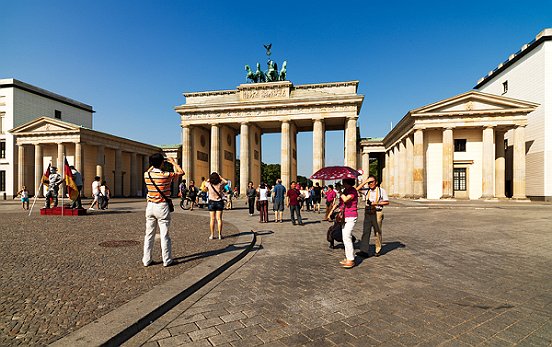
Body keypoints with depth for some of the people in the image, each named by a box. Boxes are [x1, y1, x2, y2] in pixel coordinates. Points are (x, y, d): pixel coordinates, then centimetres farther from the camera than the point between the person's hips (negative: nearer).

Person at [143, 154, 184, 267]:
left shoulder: (146, 175, -2)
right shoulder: (166, 175, -15)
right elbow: (181, 172, 0)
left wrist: (153, 164, 26)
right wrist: (173, 162, 10)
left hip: (150, 206, 5)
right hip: (162, 207, -4)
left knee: (149, 234, 12)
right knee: (164, 235, 3)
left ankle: (146, 260, 20)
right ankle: (167, 260, 12)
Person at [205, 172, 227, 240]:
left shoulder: (208, 184, -12)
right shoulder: (220, 184, -13)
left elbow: (205, 183, 14)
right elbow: (226, 181, 10)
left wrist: (209, 178, 11)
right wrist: (220, 177, 9)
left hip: (211, 202, 0)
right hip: (219, 202, 0)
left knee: (212, 219, 6)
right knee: (219, 219, 4)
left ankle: (212, 235, 8)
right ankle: (220, 235, 5)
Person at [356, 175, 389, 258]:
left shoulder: (381, 190, 1)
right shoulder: (367, 190, 8)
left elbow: (387, 202, 3)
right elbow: (357, 189, -5)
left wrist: (377, 203, -11)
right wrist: (365, 182, -8)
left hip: (377, 213, -2)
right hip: (368, 213, 3)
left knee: (377, 233, 8)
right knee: (365, 232, -4)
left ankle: (378, 250, 23)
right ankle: (364, 251, -5)